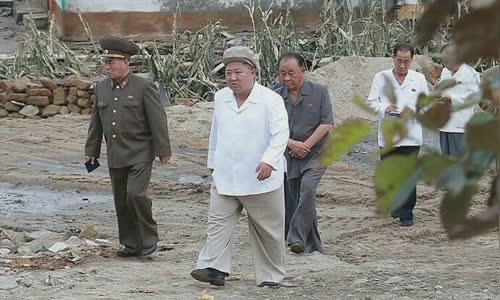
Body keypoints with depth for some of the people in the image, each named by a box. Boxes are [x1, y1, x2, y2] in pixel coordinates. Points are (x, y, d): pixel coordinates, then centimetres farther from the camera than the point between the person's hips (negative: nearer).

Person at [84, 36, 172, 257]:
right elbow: (96, 122, 15)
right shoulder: (102, 88, 8)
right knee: (121, 201, 8)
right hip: (115, 156, 6)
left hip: (140, 154, -6)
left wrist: (163, 151, -12)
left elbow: (158, 120, -10)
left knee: (136, 194, -17)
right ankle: (131, 244, 18)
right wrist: (91, 150, 14)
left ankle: (148, 238, 0)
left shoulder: (144, 87, -9)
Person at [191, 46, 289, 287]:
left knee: (267, 230, 5)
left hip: (261, 179, -4)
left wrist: (269, 160, -34)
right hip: (225, 178, 4)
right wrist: (213, 163, 23)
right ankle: (214, 268, -12)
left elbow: (280, 133, -19)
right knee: (218, 223, -7)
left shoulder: (270, 100, -9)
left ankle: (271, 275, 17)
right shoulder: (221, 98, 9)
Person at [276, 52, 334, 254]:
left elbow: (327, 124, -7)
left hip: (315, 154, -4)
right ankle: (312, 246, 20)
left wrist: (306, 145, -14)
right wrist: (291, 143, -16)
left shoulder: (319, 92, -3)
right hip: (290, 156, 4)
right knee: (297, 199, 8)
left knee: (307, 189, -24)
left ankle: (297, 238, -25)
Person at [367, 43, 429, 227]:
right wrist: (385, 108, -15)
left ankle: (406, 214, -1)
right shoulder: (381, 78, 4)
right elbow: (372, 101, 5)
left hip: (411, 136, -1)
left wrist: (414, 111, -13)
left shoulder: (419, 79, 5)